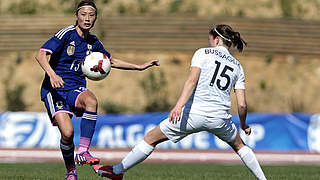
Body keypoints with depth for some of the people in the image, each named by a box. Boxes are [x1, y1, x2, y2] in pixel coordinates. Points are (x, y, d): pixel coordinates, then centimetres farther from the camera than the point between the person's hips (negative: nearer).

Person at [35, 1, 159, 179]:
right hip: (54, 89, -4)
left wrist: (139, 67, 22)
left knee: (91, 100, -34)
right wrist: (52, 74, -36)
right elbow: (41, 55, -18)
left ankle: (83, 152, -31)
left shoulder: (93, 42, 9)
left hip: (77, 89, 4)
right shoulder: (67, 34, -9)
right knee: (67, 132, -23)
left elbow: (111, 61, 27)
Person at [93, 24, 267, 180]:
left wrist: (179, 105, -23)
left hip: (194, 113, -3)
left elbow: (192, 80, -12)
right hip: (220, 118, 3)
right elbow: (242, 105, 9)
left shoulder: (203, 53, 6)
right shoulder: (237, 67, 15)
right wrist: (243, 125, 27)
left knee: (151, 138, 11)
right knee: (238, 145, 32)